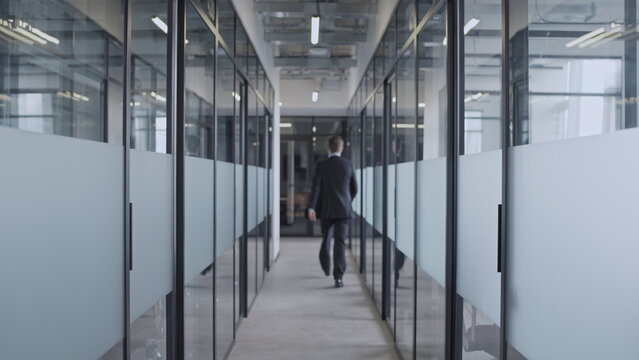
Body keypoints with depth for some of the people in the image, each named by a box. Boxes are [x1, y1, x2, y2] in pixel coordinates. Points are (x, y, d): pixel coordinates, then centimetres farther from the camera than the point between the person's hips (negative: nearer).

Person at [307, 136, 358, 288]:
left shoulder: (321, 166, -4)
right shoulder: (348, 164, 1)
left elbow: (315, 187, -13)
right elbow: (354, 189, 8)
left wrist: (311, 208, -17)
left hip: (326, 210, 1)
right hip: (344, 210, 0)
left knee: (326, 238, 20)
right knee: (340, 242, -3)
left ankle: (326, 268, 37)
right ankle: (338, 276, -12)